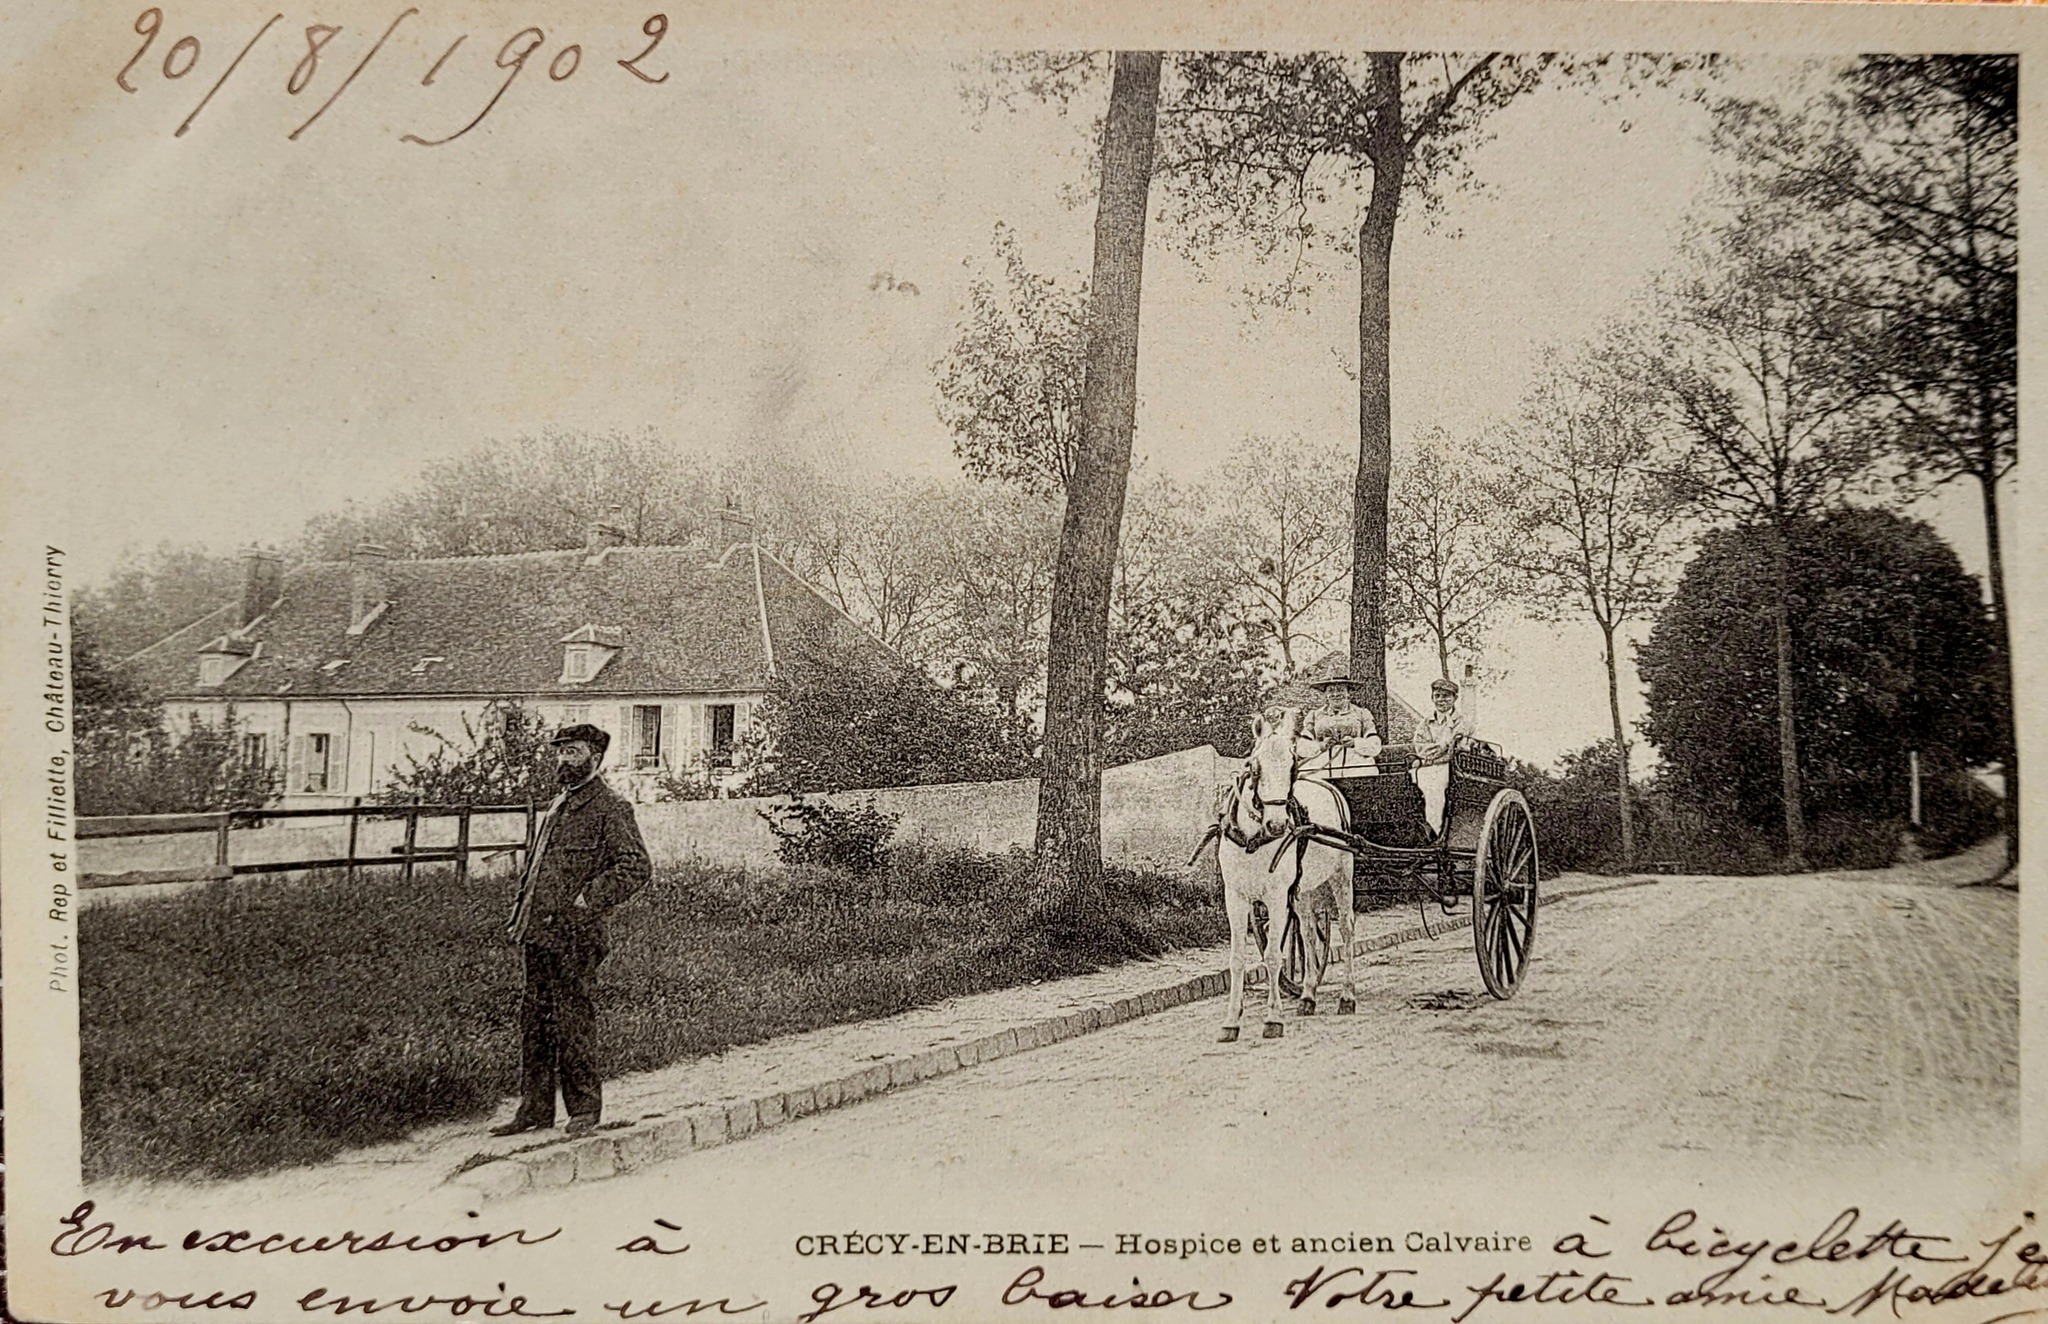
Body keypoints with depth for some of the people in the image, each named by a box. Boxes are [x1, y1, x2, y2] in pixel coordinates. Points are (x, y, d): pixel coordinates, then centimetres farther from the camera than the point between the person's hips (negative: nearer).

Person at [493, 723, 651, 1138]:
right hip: (539, 933, 8)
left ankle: (584, 1107, 7)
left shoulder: (611, 808, -6)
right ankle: (535, 1108, 17)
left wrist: (587, 901, -19)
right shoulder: (558, 807, 19)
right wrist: (520, 913, 17)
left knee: (572, 1020, -3)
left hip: (574, 935, -8)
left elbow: (635, 867, -15)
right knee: (534, 1020, 9)